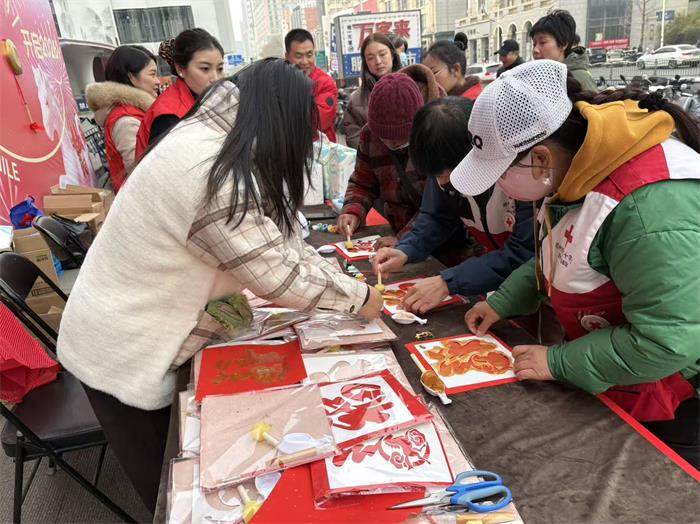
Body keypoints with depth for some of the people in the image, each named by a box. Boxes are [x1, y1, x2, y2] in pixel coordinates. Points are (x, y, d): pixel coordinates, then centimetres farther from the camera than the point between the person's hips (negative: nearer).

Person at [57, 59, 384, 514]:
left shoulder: (209, 137, -1)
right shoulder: (214, 176, -32)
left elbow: (275, 236, 4)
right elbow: (280, 276, -26)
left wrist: (343, 279, 1)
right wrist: (358, 297, -10)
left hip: (145, 331, 9)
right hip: (123, 353, -8)